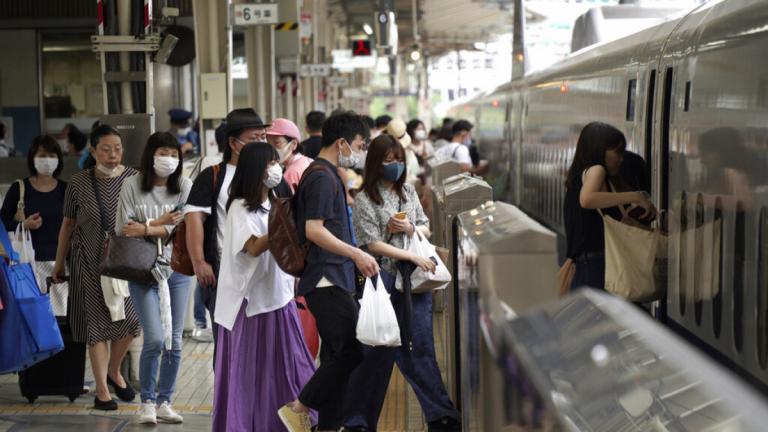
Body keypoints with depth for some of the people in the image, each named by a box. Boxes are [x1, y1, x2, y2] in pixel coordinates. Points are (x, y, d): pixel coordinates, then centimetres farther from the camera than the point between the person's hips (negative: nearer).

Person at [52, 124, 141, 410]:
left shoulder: (135, 179, -3)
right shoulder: (79, 183, -3)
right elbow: (67, 225, 7)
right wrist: (59, 263, 10)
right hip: (90, 262, -1)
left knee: (128, 318, 2)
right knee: (97, 322, 1)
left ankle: (114, 371, 29)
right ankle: (102, 389, 9)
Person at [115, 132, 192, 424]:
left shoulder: (185, 187, 1)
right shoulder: (132, 186, -2)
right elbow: (122, 229, -7)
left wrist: (146, 229, -13)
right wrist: (161, 222, -11)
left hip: (177, 268, 2)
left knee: (174, 341, 5)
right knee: (155, 339, -11)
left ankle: (164, 401, 19)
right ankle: (147, 401, 7)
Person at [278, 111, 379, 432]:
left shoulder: (323, 175, 19)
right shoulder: (323, 177, -13)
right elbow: (313, 229, -22)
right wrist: (355, 254, -23)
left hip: (330, 280, 11)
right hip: (327, 280, -11)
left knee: (338, 354, 11)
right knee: (350, 350, -12)